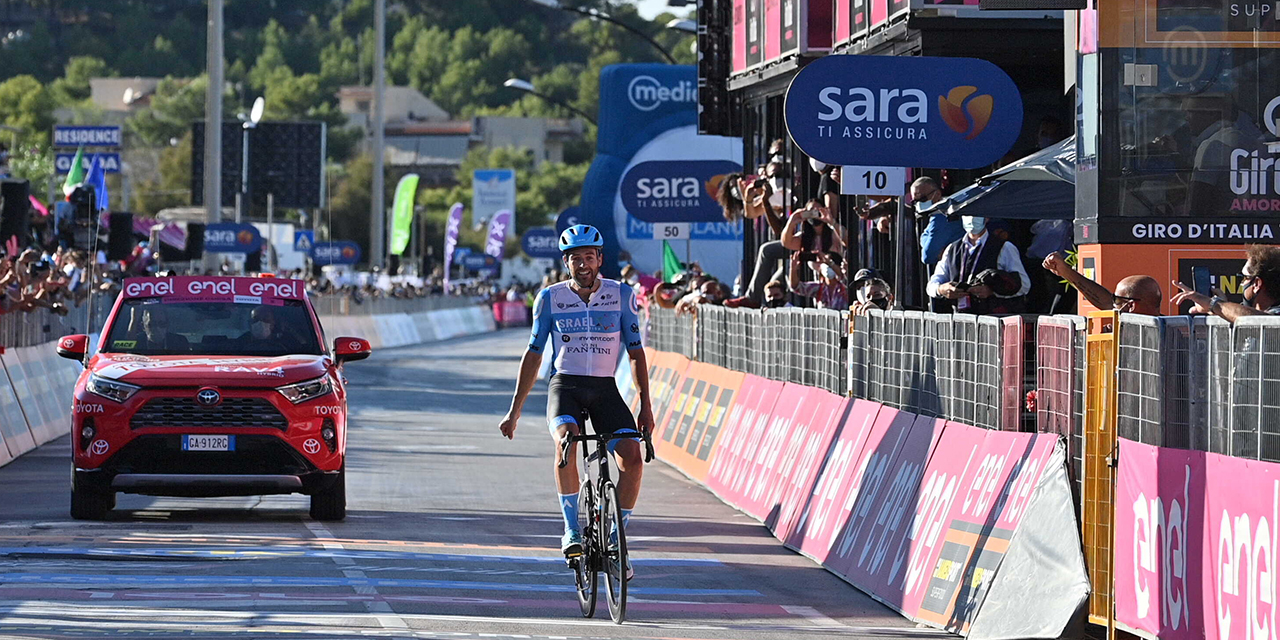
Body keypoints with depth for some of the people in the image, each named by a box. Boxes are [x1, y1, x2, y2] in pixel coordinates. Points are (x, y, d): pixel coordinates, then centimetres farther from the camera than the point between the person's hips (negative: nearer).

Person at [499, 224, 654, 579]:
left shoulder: (621, 295, 1)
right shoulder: (550, 298, 1)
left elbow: (636, 351, 4)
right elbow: (534, 353, 7)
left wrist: (645, 405, -5)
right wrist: (514, 411, 6)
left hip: (605, 389, 1)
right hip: (565, 386, -1)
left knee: (632, 459, -20)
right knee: (565, 440, -33)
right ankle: (572, 530, -22)